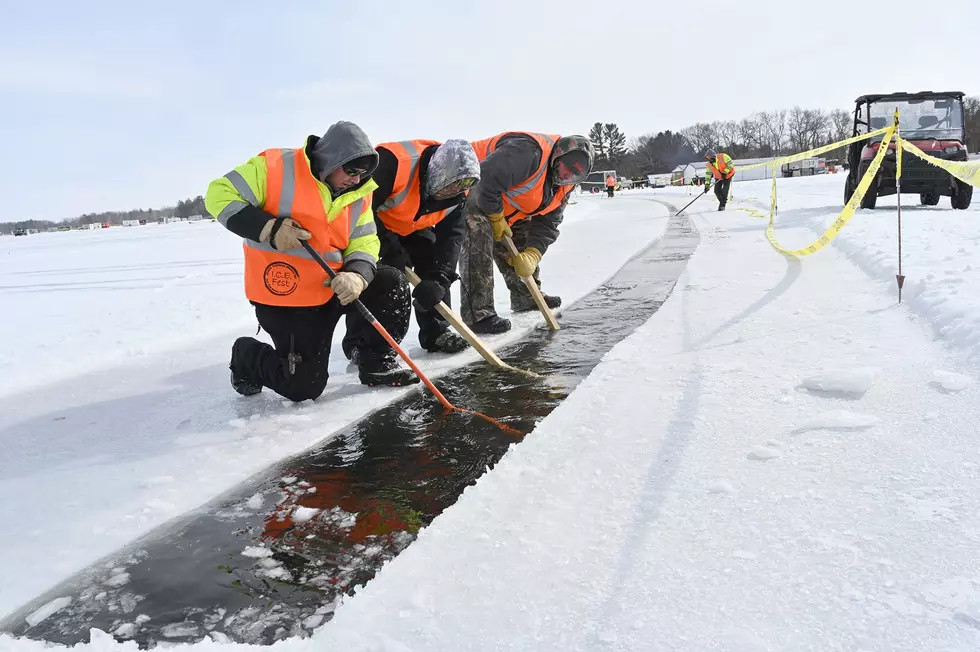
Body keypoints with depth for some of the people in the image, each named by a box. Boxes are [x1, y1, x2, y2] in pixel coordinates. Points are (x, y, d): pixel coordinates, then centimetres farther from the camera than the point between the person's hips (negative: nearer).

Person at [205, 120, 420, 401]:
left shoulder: (358, 195, 1)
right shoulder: (278, 168, -16)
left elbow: (365, 243, 0)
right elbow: (220, 195, -15)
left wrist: (356, 275, -23)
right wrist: (270, 229, -27)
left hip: (332, 288, 6)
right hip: (284, 296, -6)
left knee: (391, 284, -7)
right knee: (304, 387, -7)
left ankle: (377, 364, 9)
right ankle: (247, 357, 23)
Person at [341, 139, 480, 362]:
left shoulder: (455, 193, -16)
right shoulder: (393, 162, -39)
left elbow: (451, 235, -13)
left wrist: (439, 279, -24)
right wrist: (391, 250, -31)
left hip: (410, 227, 6)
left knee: (433, 267, 0)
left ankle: (436, 332, 14)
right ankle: (360, 345, -4)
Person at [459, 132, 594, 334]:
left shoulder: (564, 184, -3)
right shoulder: (529, 151, -34)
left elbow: (547, 223, -1)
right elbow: (488, 178, -40)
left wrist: (532, 255, -17)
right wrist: (496, 217, -26)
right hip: (474, 192, -9)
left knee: (521, 241, 12)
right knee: (479, 240, -23)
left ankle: (526, 296, 31)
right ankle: (478, 315, -20)